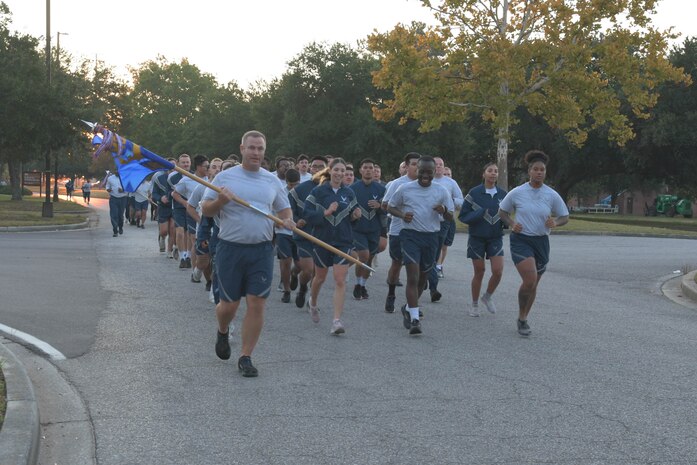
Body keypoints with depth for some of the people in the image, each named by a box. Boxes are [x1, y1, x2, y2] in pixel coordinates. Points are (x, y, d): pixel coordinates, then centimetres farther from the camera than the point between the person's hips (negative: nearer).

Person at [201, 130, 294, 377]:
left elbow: (284, 209, 17)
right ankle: (223, 333, 39)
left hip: (261, 250, 2)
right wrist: (221, 201, -20)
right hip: (230, 248, -2)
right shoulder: (225, 177, 1)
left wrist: (287, 221, -6)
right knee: (229, 304, 4)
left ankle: (245, 357, 8)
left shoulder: (272, 181, 9)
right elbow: (205, 210, 1)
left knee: (256, 304, -4)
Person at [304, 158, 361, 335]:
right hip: (322, 239, -1)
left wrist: (355, 215, -5)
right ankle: (313, 303, 48)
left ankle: (337, 320, -11)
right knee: (320, 277, 17)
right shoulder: (318, 191, -6)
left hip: (343, 241, 1)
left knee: (340, 280, -10)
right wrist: (325, 213, -23)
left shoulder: (349, 193, 4)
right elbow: (307, 215, -11)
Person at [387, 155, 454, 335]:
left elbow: (450, 217, 7)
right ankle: (415, 319, -14)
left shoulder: (441, 191, 3)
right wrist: (402, 214, -12)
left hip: (431, 236, 3)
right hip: (410, 235, -3)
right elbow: (390, 207, 9)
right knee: (413, 277, -12)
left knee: (423, 277, 15)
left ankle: (409, 308, 38)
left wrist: (444, 211, -17)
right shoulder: (405, 189, -2)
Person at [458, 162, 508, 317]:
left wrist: (506, 221, -10)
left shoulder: (503, 194, 1)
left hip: (495, 238, 2)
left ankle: (488, 297, 20)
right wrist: (480, 214, -23)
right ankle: (474, 305, 23)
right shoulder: (474, 193, -8)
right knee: (479, 272, 5)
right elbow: (462, 216, -7)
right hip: (477, 238, -2)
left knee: (498, 271, -8)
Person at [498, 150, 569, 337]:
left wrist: (555, 223, -15)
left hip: (541, 242, 3)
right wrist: (511, 224, -11)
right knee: (530, 279, -21)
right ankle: (522, 317, -1)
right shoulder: (517, 193, -5)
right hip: (521, 240, -3)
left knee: (533, 284, 10)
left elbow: (565, 217, 8)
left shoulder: (552, 195, -1)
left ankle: (523, 319, 29)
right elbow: (502, 211, 9)